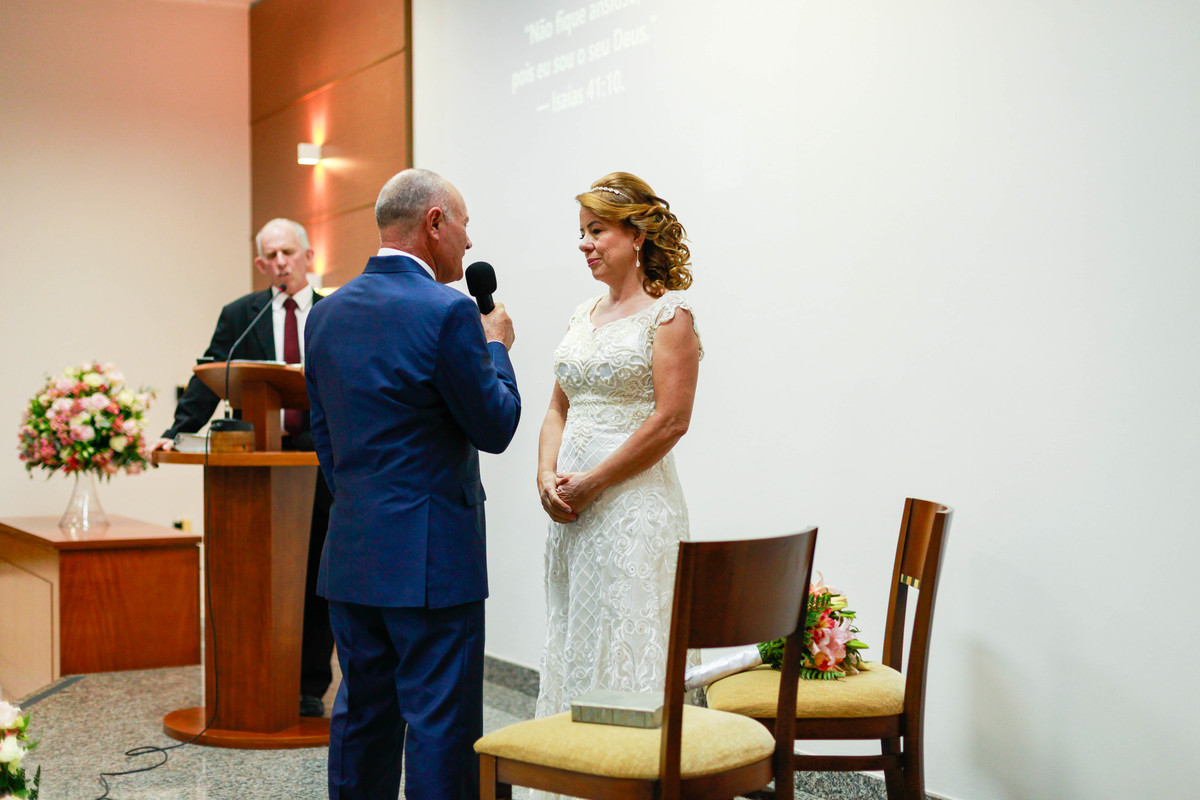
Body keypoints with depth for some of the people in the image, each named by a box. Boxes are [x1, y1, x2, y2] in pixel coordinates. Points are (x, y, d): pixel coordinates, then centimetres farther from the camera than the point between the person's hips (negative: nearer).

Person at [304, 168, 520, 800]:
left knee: (362, 714, 15)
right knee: (441, 726, 0)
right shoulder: (449, 312, -14)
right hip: (432, 557, -7)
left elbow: (325, 437, 14)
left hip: (351, 552, 7)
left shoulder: (327, 313, 8)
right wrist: (495, 346, 7)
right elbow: (495, 428, -8)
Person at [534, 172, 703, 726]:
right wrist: (547, 478, -2)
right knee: (570, 647, 12)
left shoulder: (668, 312, -7)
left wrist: (591, 483, -14)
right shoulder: (584, 315, 15)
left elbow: (671, 420, -15)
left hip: (633, 503, -7)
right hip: (571, 511, 8)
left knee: (623, 649, -4)